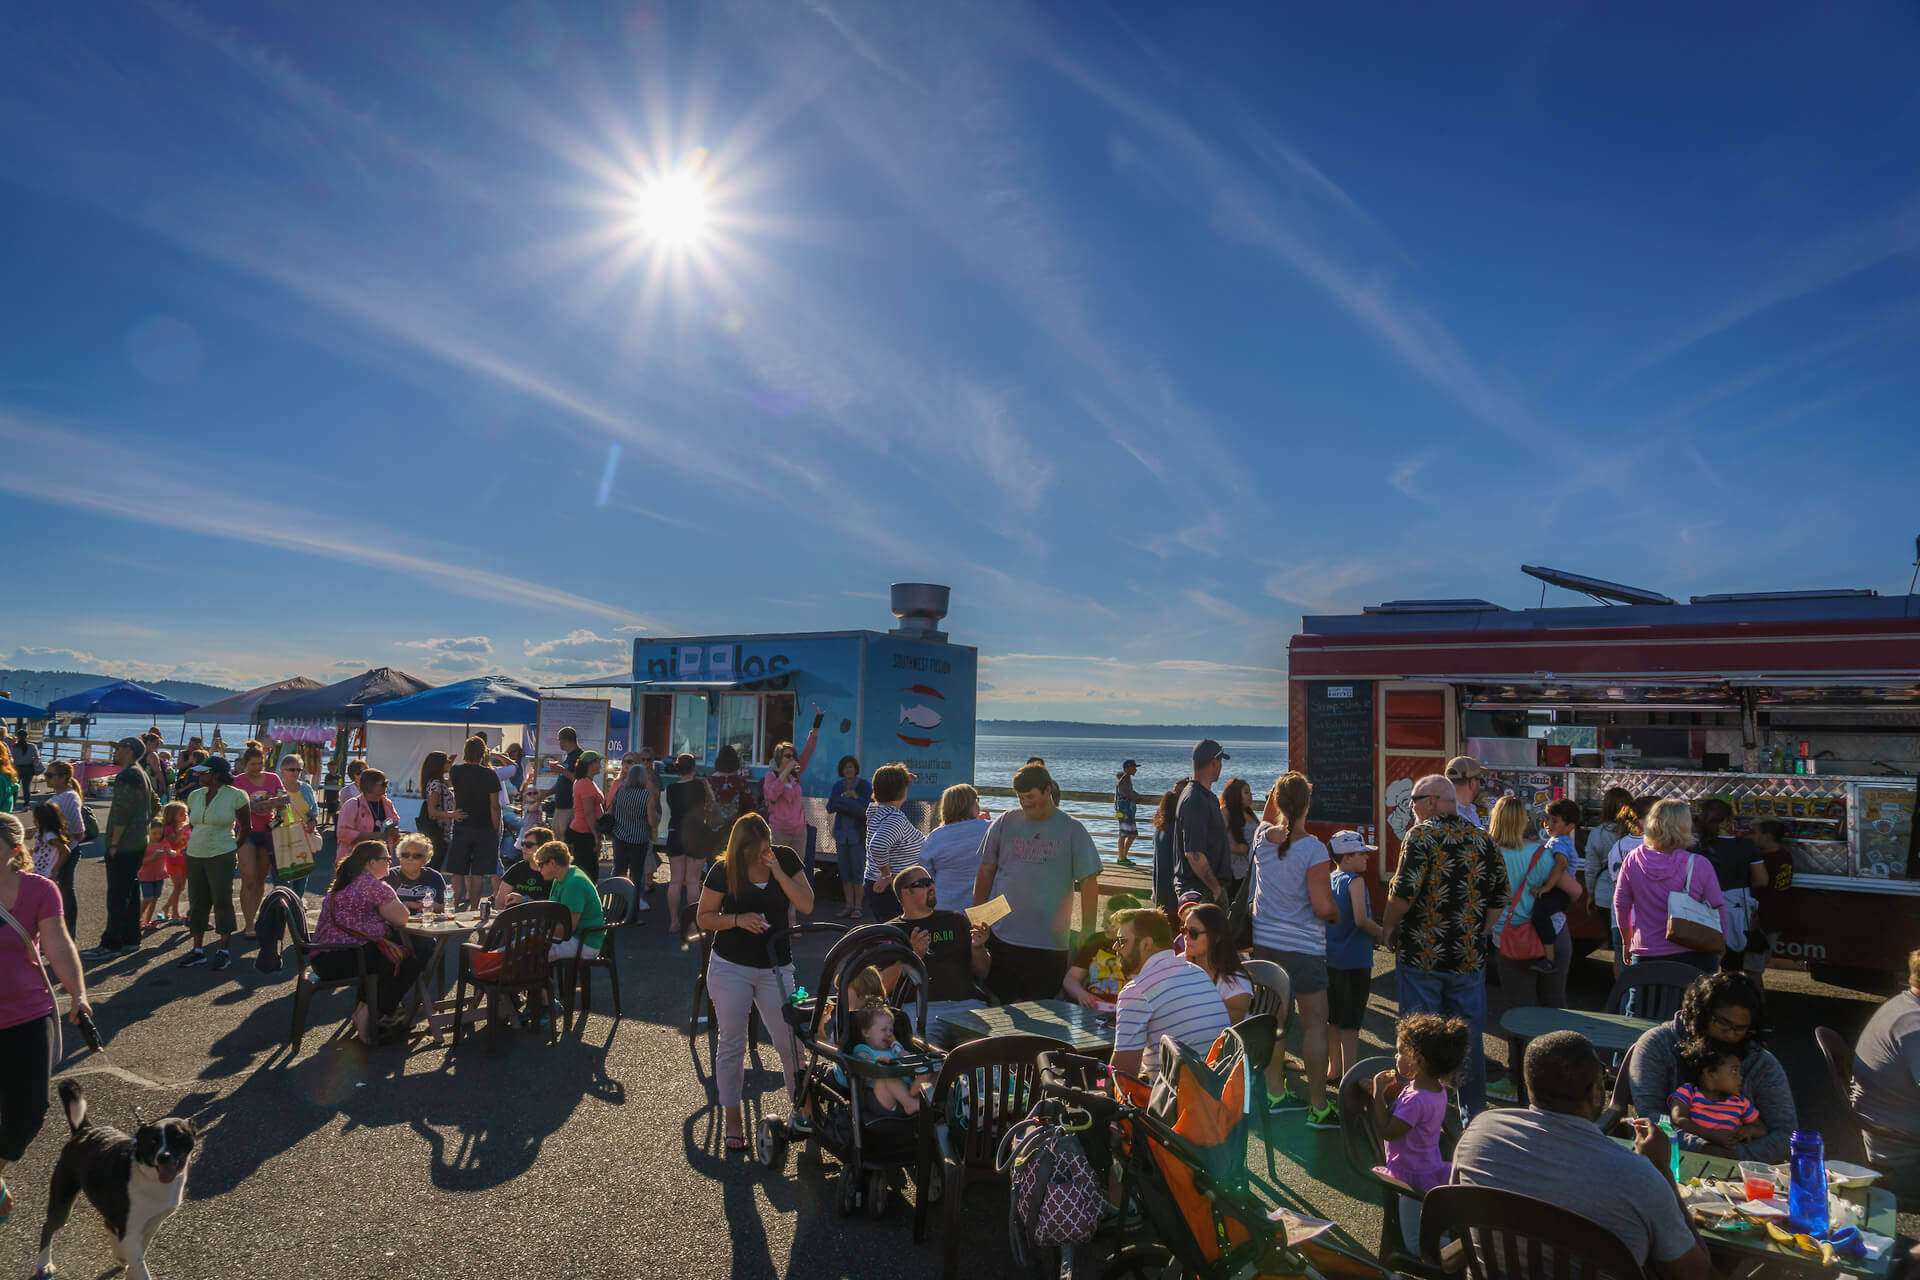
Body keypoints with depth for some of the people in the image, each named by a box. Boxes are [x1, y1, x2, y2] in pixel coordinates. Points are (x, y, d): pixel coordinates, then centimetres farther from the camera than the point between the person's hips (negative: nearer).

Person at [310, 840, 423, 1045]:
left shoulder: (339, 886, 21)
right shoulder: (374, 885, -10)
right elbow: (401, 918, -7)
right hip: (347, 960, -10)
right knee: (411, 961, -1)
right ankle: (377, 1013, -1)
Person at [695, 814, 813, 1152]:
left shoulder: (785, 860, -4)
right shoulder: (724, 871, -9)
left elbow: (807, 905, -11)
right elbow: (704, 918, -3)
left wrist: (778, 871, -20)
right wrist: (737, 919, -20)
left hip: (776, 968, 1)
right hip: (730, 968, -1)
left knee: (789, 1042, 0)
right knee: (731, 1044, 6)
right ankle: (732, 1118, 22)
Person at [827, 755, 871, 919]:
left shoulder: (864, 785, -3)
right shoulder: (837, 786, 10)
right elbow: (829, 808, 5)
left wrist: (857, 798, -23)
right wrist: (836, 802, -16)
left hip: (858, 833, -4)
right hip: (841, 832, 4)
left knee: (858, 871, -6)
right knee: (844, 871, 4)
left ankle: (857, 907, 2)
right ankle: (849, 905, 12)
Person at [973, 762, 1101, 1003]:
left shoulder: (1072, 830, 0)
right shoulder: (1005, 823, 6)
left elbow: (1089, 884, 1)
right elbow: (985, 872, 11)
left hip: (1051, 946, -2)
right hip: (1002, 938, 2)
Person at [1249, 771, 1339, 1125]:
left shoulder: (1261, 836, -3)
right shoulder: (1313, 848, -18)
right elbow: (1323, 907, -17)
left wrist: (1279, 791, 16)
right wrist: (1337, 916, 3)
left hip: (1264, 941, 6)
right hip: (1302, 946, -6)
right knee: (1315, 1023, 5)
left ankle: (1276, 1091, 28)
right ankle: (1319, 1106, 11)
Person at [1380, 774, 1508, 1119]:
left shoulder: (1421, 835, -11)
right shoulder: (1482, 839, 5)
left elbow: (1403, 892, -19)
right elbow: (1500, 899, 9)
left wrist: (1388, 927, -3)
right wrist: (1477, 934, 17)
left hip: (1421, 957, -5)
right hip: (1470, 958, 5)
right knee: (1469, 1037, 14)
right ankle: (1474, 1113, 25)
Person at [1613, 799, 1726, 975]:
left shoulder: (1633, 860, -6)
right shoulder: (1699, 865, -12)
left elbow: (1621, 904, 4)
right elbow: (1718, 909, -2)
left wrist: (1627, 942, 19)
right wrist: (1718, 948, 14)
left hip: (1645, 956, 1)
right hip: (1694, 956, -1)